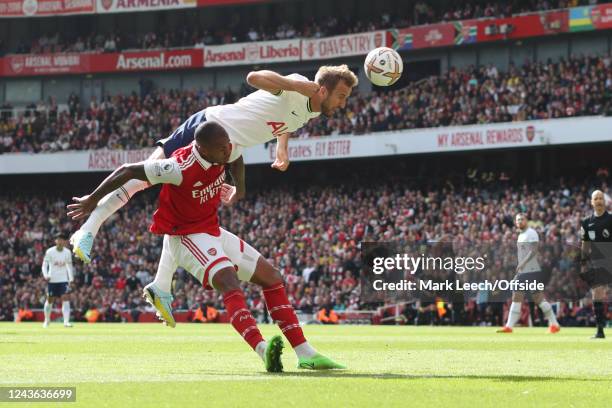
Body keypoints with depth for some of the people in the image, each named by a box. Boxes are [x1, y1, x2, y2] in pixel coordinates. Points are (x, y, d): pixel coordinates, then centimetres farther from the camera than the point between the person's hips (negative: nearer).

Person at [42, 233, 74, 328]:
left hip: (63, 280, 1)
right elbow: (44, 264, -5)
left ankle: (66, 321, -20)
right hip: (52, 280, -1)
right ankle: (47, 320, 28)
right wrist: (45, 275, -22)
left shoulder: (67, 252, 2)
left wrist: (71, 278, 8)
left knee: (65, 299, -13)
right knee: (50, 300, 9)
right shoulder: (50, 252, -7)